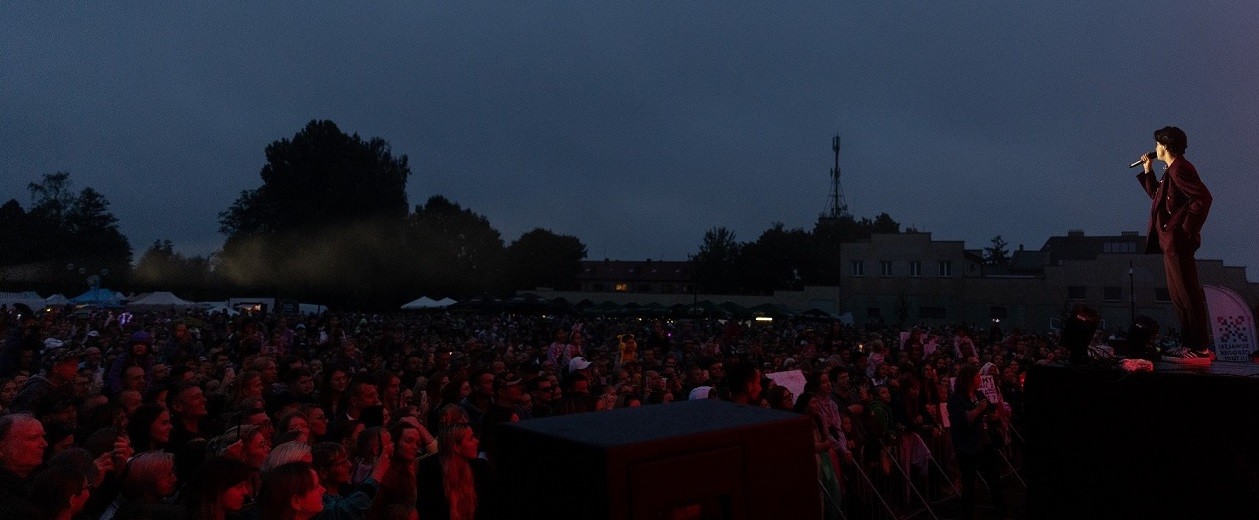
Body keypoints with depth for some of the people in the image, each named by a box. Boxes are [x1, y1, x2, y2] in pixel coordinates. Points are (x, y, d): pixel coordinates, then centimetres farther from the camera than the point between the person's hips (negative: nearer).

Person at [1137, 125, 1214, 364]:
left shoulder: (1180, 168, -13)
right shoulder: (1171, 171, 17)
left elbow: (1203, 198, -21)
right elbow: (1157, 196, 28)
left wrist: (1187, 230, -19)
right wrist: (1147, 171, 22)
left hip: (1178, 241, -11)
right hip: (1170, 241, 11)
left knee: (1188, 294, -9)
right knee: (1179, 294, 13)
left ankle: (1200, 349, -6)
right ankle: (1189, 343, 18)